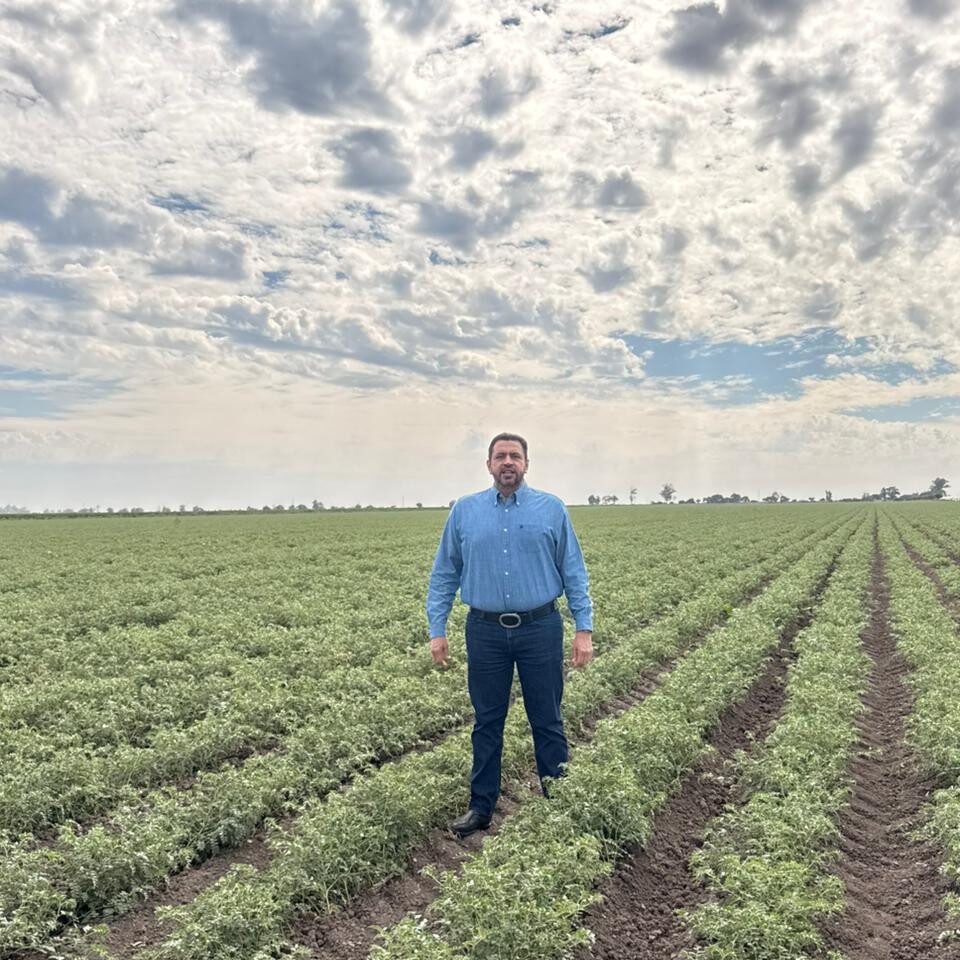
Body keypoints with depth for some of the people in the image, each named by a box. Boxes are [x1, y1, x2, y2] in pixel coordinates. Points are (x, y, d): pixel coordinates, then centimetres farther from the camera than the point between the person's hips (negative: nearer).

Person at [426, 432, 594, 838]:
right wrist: (437, 629, 3)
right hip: (486, 631, 1)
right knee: (487, 722, 11)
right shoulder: (463, 511, 5)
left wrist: (584, 628, -3)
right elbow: (444, 574, 9)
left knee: (547, 721, 8)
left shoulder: (552, 509, 2)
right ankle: (481, 806, 24)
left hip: (540, 628, -1)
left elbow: (573, 572, 3)